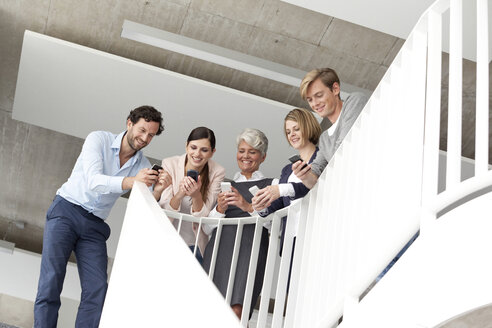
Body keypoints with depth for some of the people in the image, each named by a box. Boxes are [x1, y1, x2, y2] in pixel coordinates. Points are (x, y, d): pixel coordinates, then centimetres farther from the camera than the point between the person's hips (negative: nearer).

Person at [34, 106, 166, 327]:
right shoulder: (99, 139, -6)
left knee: (98, 289, -11)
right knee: (51, 280, -16)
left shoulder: (143, 166, 4)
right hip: (66, 211, -4)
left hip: (95, 226, 4)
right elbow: (94, 181, -23)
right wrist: (131, 181, -38)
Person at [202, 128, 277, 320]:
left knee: (235, 312, -22)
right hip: (220, 245, 3)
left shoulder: (271, 184, 18)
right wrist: (219, 210, 0)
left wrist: (249, 207, -11)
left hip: (250, 245, -3)